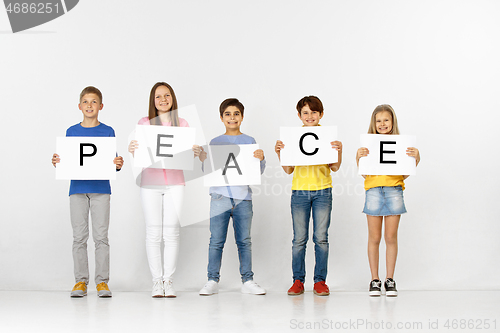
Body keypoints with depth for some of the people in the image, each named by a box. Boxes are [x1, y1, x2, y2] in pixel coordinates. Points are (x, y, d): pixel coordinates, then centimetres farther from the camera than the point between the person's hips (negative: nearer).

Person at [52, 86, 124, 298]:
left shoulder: (108, 132, 5)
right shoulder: (72, 132, 9)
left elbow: (112, 162, 4)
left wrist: (118, 165, -18)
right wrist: (57, 163, -12)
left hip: (101, 189, -1)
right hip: (77, 189, 1)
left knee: (101, 236, -2)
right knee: (79, 237, 2)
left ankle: (102, 281, 5)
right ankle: (80, 280, 10)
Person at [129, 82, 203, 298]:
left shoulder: (182, 124, 8)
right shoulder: (145, 123, 4)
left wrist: (195, 153, -16)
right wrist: (132, 150, -22)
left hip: (175, 183, 1)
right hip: (150, 183, -1)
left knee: (171, 233, 0)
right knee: (154, 233, 0)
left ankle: (168, 280, 7)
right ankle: (157, 281, 7)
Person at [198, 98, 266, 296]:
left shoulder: (250, 142, 9)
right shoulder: (215, 143, 10)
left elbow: (258, 172, 7)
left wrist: (261, 159, -13)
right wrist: (203, 160, -9)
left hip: (243, 197, 0)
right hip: (220, 196, 0)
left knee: (244, 241, 4)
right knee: (216, 241, -1)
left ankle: (247, 281, 10)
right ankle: (212, 281, 5)